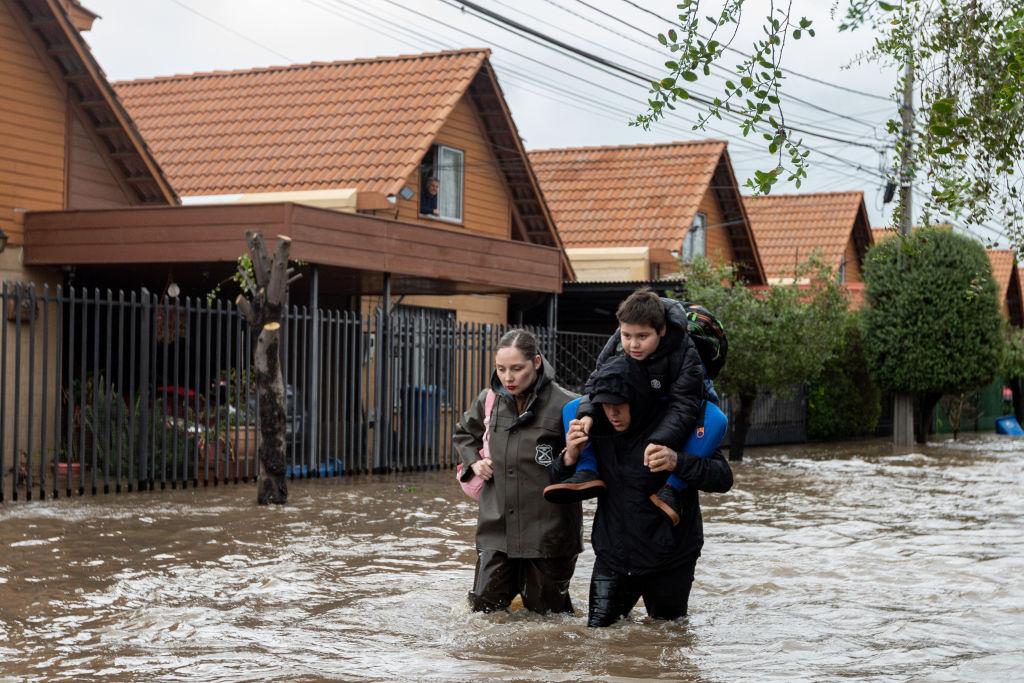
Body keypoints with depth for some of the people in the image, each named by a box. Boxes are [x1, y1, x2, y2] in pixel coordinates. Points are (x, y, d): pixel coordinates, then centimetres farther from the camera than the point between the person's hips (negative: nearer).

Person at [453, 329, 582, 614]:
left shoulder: (564, 404, -14)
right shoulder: (489, 400, 3)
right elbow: (463, 433, 25)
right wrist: (473, 461, 8)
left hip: (547, 531, -4)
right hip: (496, 527, 4)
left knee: (545, 611, 9)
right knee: (484, 608, 8)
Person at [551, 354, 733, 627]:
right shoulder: (599, 431, -3)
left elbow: (723, 478, -20)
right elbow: (559, 487, 5)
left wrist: (678, 462, -38)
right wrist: (569, 457, -17)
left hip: (669, 561, -3)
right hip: (613, 558, 3)